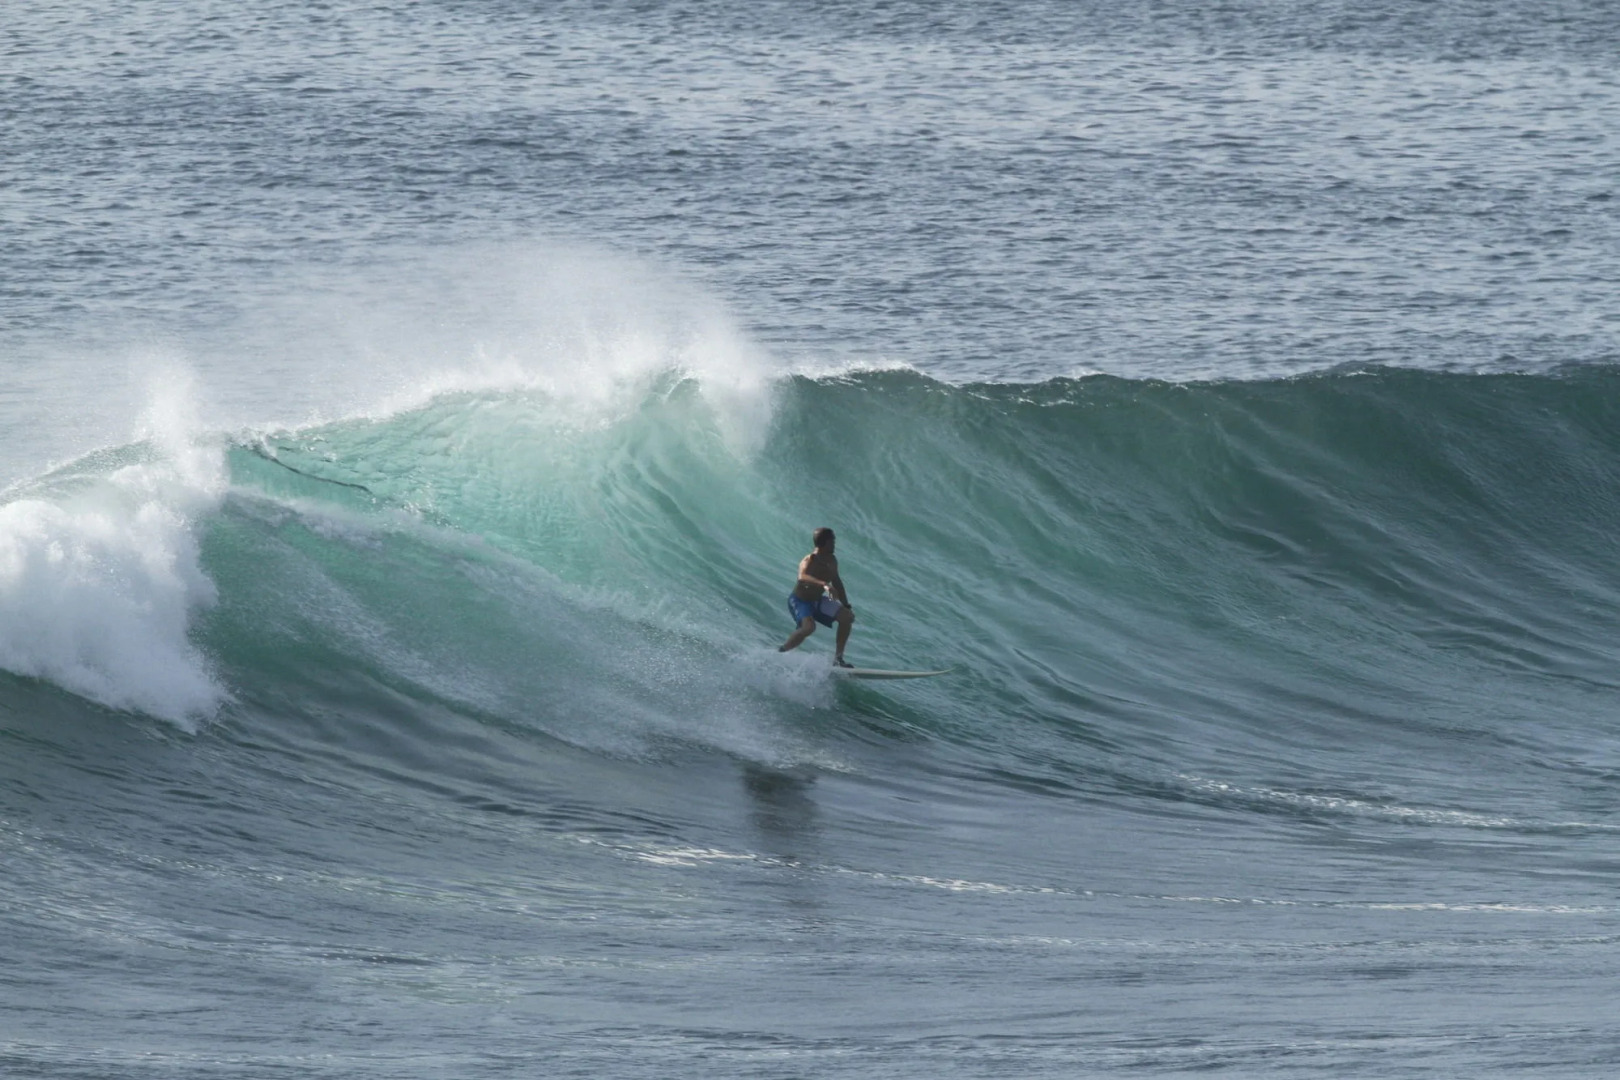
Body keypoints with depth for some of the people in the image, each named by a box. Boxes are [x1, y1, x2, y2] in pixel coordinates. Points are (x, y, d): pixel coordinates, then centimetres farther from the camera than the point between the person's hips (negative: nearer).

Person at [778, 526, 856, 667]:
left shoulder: (831, 561, -2)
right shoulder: (809, 561, -28)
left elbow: (836, 582, 13)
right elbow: (803, 577, -51)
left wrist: (846, 606, 12)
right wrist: (824, 585, -65)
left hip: (816, 601, 8)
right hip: (799, 601, -8)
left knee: (847, 617, -4)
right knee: (809, 627, -34)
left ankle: (838, 657, 3)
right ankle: (779, 653, -17)